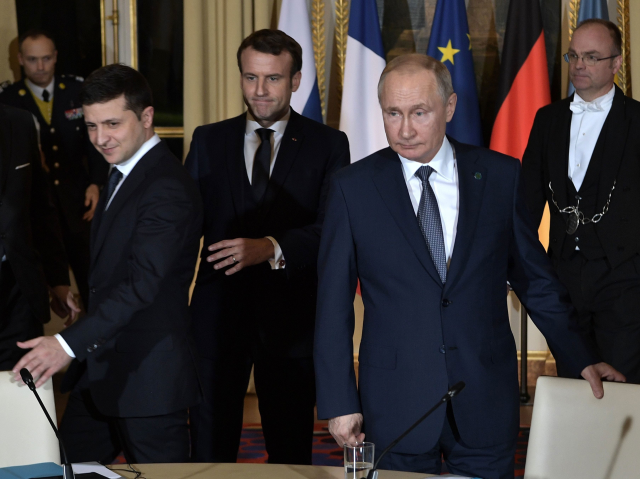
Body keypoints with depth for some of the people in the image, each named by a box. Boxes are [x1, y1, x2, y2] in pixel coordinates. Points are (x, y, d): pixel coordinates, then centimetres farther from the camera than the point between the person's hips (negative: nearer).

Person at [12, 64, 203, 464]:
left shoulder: (168, 190, -19)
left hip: (148, 377, -10)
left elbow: (142, 282, -29)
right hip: (99, 367, 10)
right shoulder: (122, 175, 14)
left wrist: (70, 343, -37)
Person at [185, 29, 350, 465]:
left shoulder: (328, 145, 2)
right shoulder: (208, 140, 9)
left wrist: (273, 248, -26)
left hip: (292, 318, -2)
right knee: (210, 450, 7)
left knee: (291, 453, 9)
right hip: (219, 312, 2)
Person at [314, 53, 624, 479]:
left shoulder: (500, 176, 2)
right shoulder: (354, 187, 0)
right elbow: (333, 303, 1)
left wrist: (581, 358, 10)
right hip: (395, 407, -1)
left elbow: (535, 279, 11)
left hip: (486, 402, 1)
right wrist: (338, 401, -3)